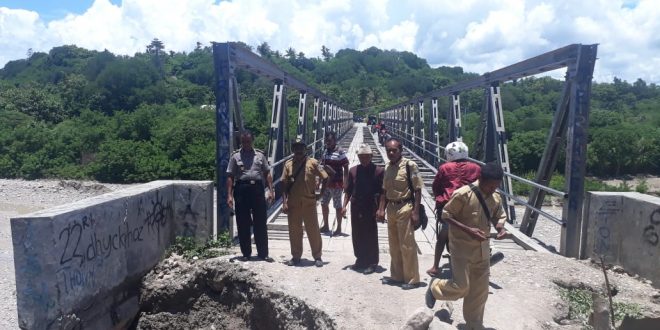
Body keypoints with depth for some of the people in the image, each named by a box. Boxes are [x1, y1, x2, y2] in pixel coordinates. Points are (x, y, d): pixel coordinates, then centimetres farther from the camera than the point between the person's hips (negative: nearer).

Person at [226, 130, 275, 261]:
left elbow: (267, 173, 10)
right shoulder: (235, 156, 4)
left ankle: (263, 253, 13)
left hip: (257, 188, 1)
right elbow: (230, 177, 2)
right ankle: (246, 253, 17)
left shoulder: (260, 155, 9)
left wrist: (270, 190, 1)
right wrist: (229, 195, -5)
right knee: (243, 223, 5)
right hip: (241, 189, -1)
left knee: (260, 223, 4)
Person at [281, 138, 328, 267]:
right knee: (294, 231, 9)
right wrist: (284, 202, -3)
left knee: (313, 230, 4)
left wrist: (321, 193, 1)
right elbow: (284, 184, 3)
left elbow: (325, 177, 4)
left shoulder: (312, 163, -3)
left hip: (309, 203, -2)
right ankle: (296, 256, 23)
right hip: (293, 203, 2)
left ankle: (317, 256, 16)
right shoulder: (288, 164, 3)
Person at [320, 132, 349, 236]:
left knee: (338, 206, 3)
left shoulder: (340, 152, -13)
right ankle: (325, 226, 29)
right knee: (323, 204, 14)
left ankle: (339, 228, 15)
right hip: (326, 183, 8)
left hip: (336, 184, -7)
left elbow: (346, 168, -13)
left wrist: (345, 183, -16)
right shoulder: (326, 151, 9)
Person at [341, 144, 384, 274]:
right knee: (357, 236, 12)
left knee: (371, 236, 2)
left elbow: (382, 192, -6)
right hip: (356, 208, 4)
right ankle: (360, 260, 27)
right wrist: (344, 206, 6)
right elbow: (348, 190, 12)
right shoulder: (353, 170, 8)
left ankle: (372, 263, 13)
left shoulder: (378, 171, -5)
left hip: (370, 209, -4)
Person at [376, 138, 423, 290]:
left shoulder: (410, 165, -11)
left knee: (407, 245, -2)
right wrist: (381, 209, 8)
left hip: (405, 208, -7)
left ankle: (412, 279, 10)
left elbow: (418, 190, -12)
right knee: (394, 245, 15)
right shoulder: (388, 168, 9)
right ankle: (396, 275, 27)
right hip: (391, 208, 7)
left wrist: (416, 212, -17)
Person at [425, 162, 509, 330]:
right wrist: (468, 230, -24)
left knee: (480, 289, 11)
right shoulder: (463, 194, -19)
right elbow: (446, 215, -14)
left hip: (482, 249, 6)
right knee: (461, 287, -6)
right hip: (462, 247, -6)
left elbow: (499, 217, 15)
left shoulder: (496, 198, 0)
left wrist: (500, 229, -9)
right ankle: (435, 287, 25)